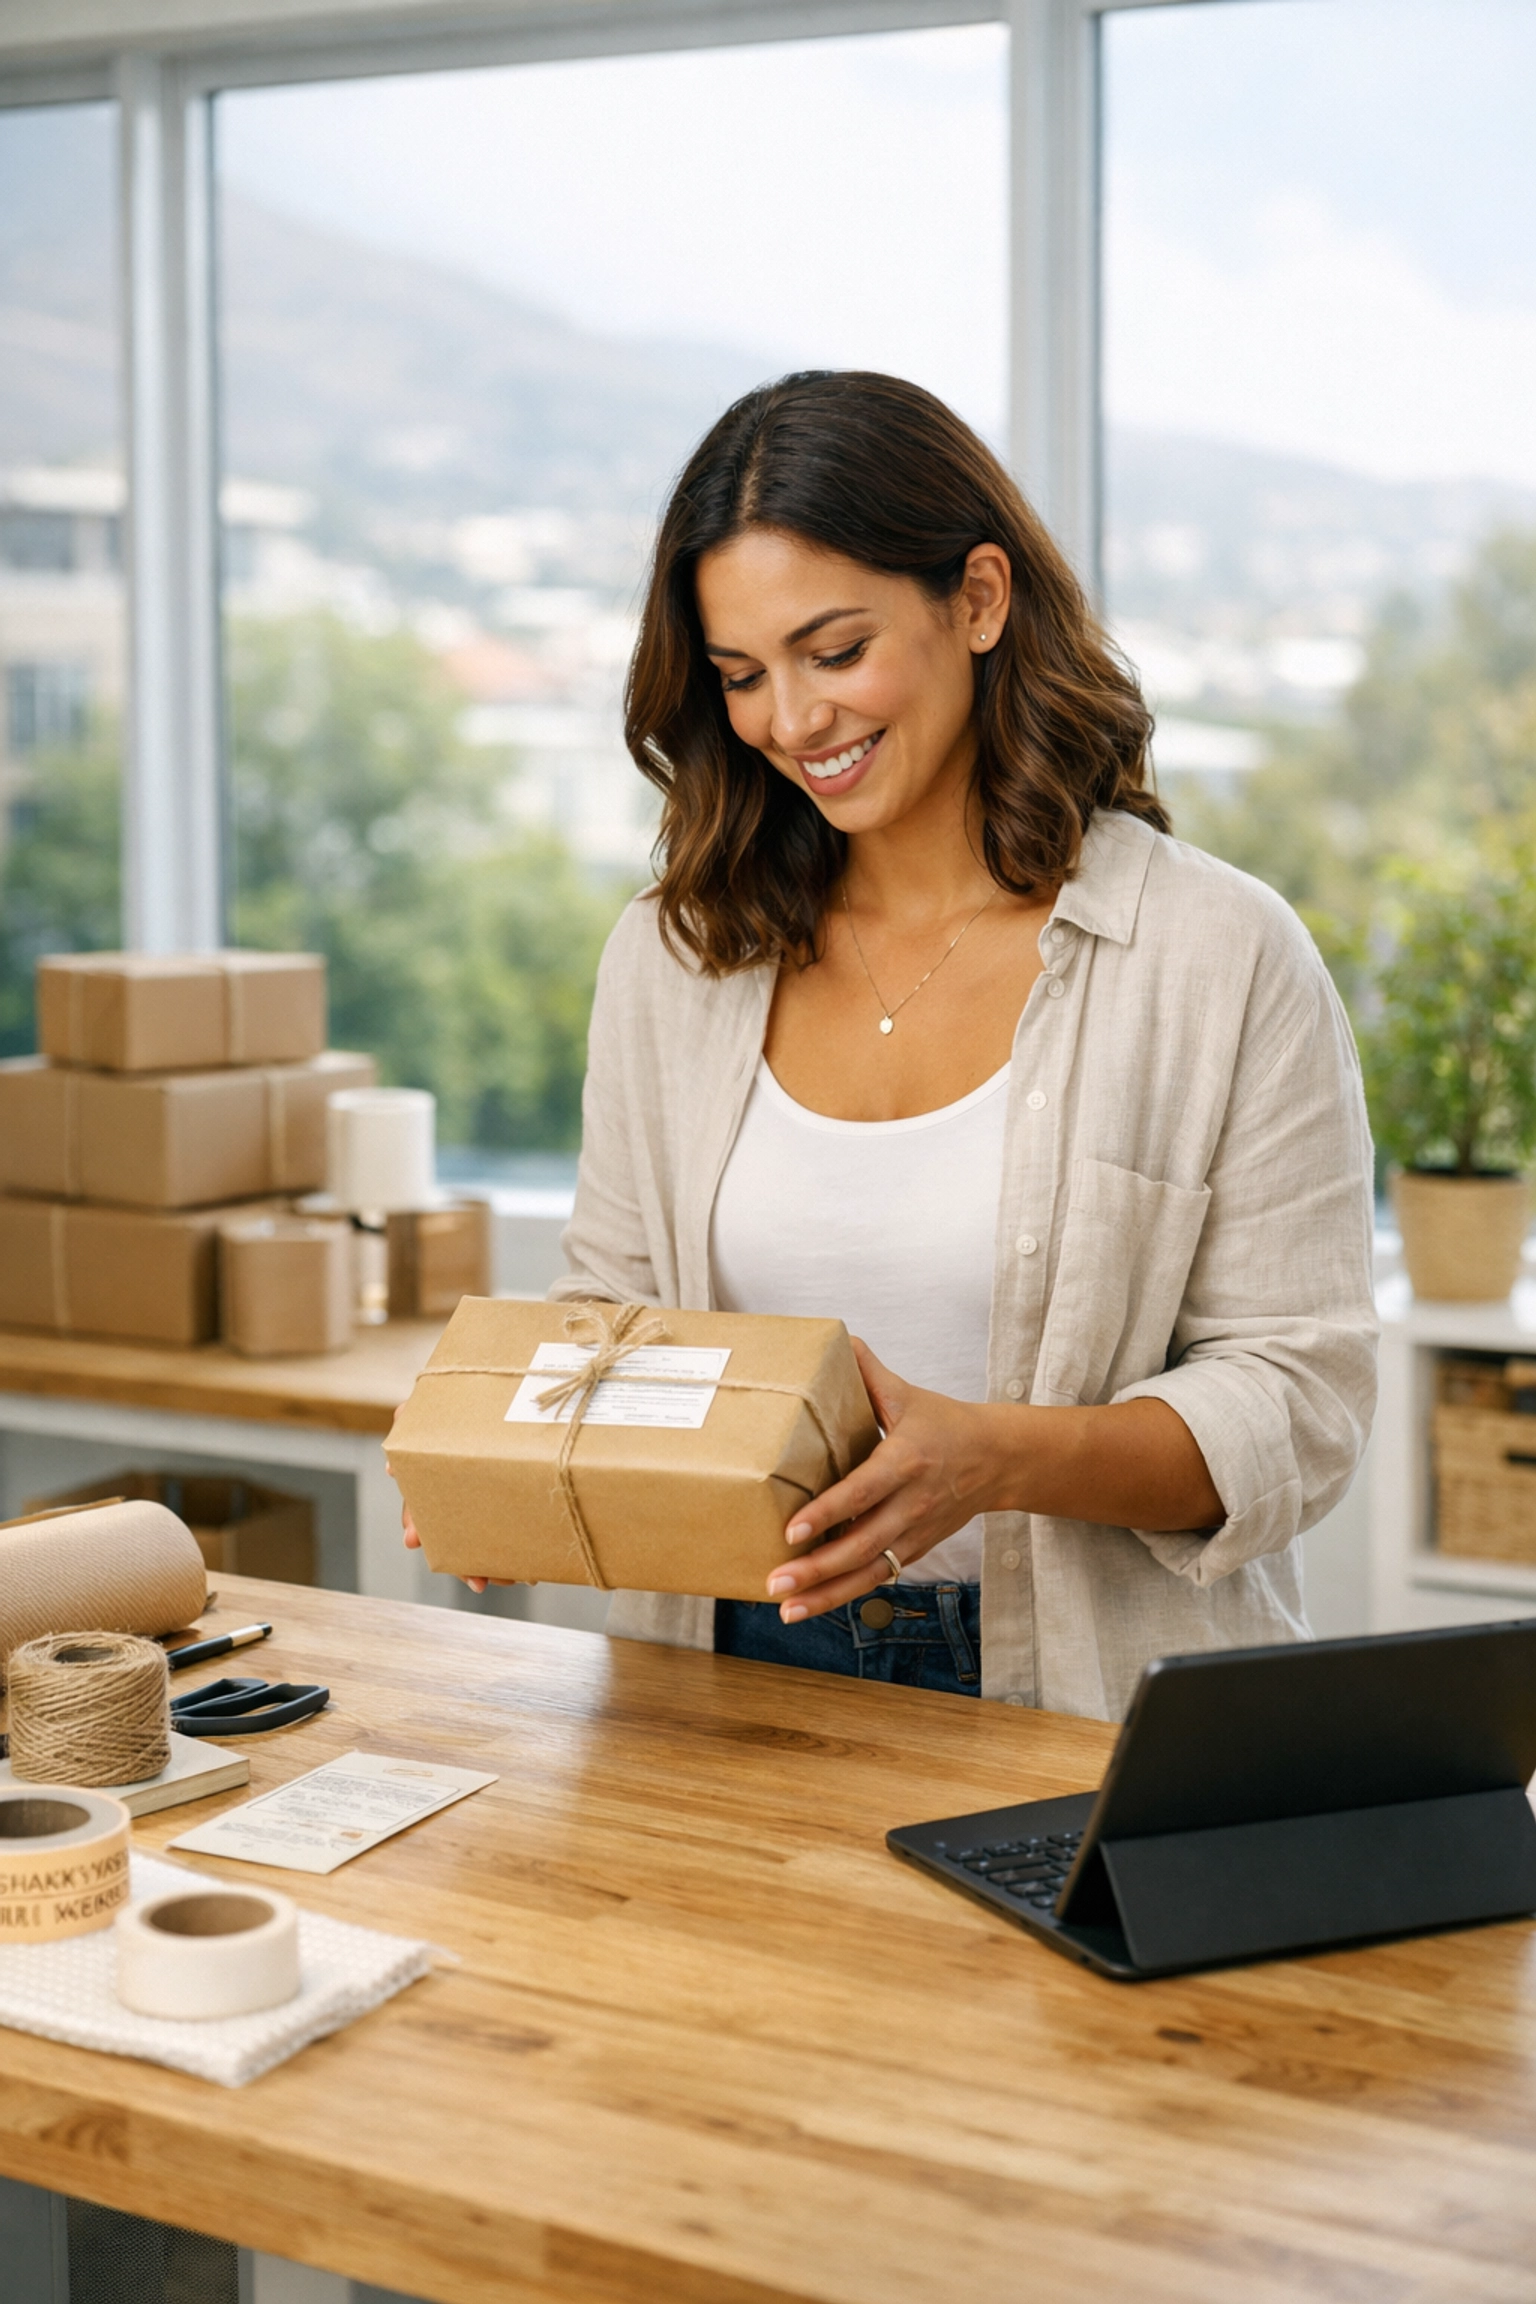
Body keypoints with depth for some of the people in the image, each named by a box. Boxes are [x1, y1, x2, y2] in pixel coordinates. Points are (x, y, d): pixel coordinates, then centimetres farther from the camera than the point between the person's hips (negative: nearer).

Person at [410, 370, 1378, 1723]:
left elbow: (1301, 1406, -5)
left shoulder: (1225, 960, -3)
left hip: (1082, 1712, -3)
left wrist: (1000, 1461, -21)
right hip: (736, 1682, 3)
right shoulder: (673, 955, 10)